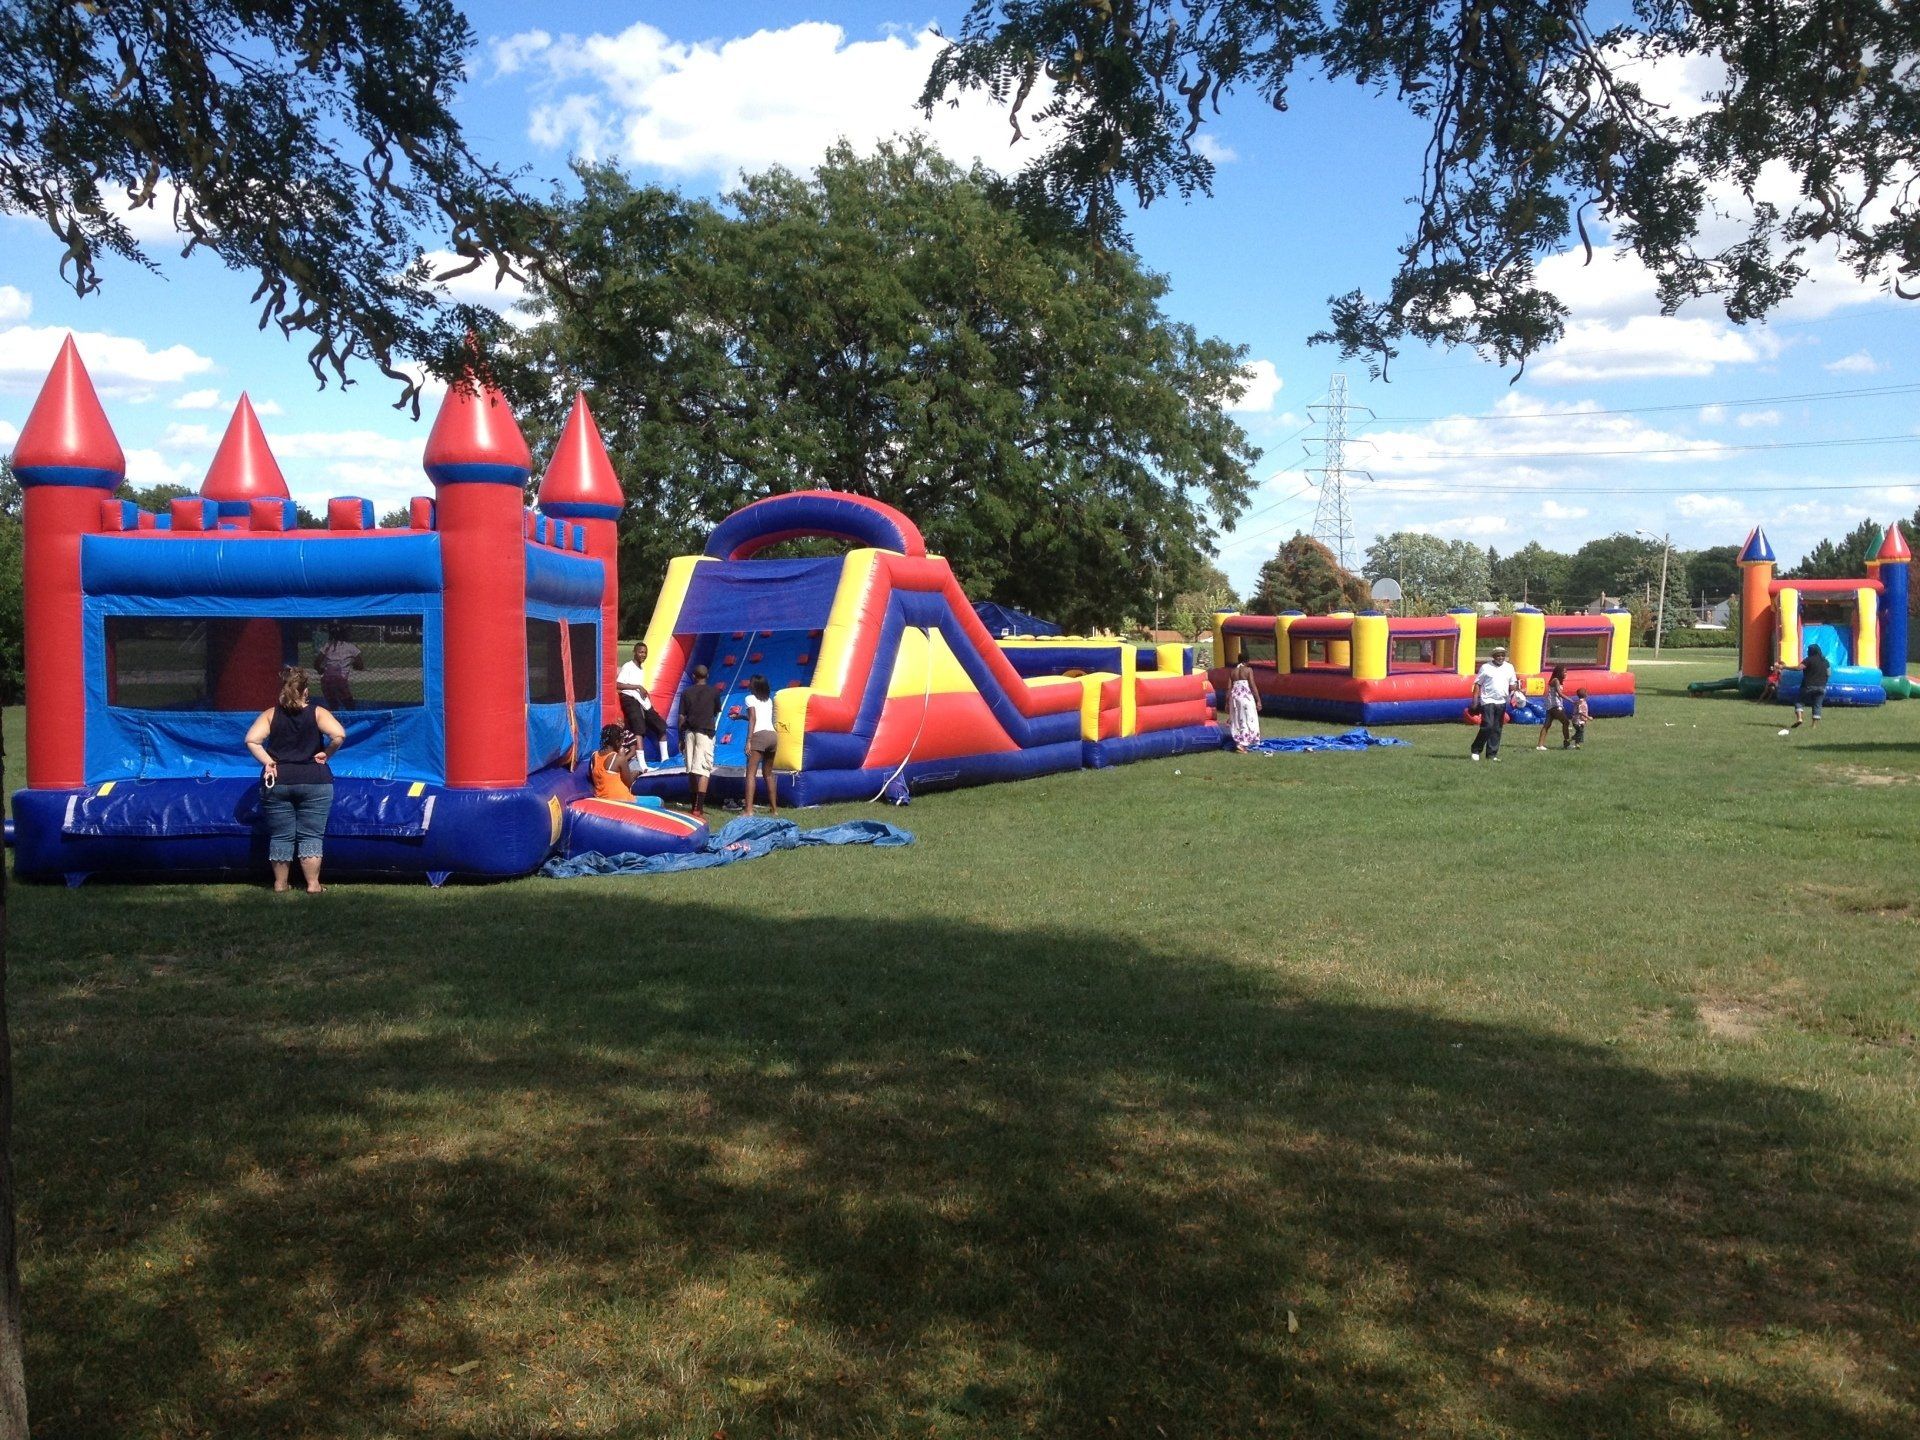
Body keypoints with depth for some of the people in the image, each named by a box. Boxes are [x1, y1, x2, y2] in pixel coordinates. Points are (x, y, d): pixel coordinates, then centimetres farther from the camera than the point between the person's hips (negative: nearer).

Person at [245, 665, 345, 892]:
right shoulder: (317, 712, -3)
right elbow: (339, 735, -18)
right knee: (311, 836, 4)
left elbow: (251, 740, -10)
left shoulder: (270, 714, 2)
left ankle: (280, 883, 16)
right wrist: (326, 754, -4)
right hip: (314, 783, -2)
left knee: (280, 836, 9)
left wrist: (267, 761, -3)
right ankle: (313, 884, 3)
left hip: (277, 781, 2)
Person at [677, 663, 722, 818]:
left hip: (689, 731, 3)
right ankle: (699, 809, -17)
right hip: (705, 732, -3)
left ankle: (696, 804, 20)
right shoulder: (714, 692, 3)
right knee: (704, 770, -7)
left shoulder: (687, 692, 5)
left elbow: (681, 717, 3)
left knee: (692, 770, 12)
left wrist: (681, 738, 10)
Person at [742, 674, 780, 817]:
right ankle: (774, 808, 17)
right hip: (773, 735, 7)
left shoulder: (750, 698, 4)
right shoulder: (768, 700, 21)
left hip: (760, 735, -7)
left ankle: (749, 809, -22)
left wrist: (748, 740, -12)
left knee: (750, 772, -10)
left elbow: (753, 719, -8)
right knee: (769, 774, 17)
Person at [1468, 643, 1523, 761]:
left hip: (1502, 702, 5)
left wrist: (1515, 688, -9)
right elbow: (1477, 684, 0)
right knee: (1487, 726, -14)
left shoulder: (1509, 668, 12)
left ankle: (1492, 754, 10)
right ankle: (1475, 751, -4)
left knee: (1497, 729, 5)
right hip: (1488, 701, -5)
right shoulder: (1486, 667, 1)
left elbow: (1512, 685, 15)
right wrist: (1475, 701, -8)